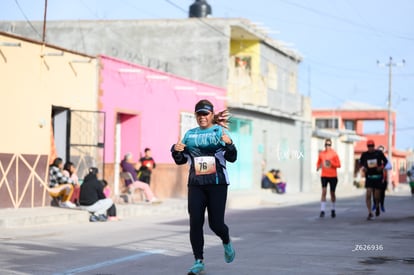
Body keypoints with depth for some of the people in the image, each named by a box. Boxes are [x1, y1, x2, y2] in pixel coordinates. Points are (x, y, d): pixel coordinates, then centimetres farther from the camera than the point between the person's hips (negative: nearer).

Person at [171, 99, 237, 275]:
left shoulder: (220, 132, 1)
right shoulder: (190, 135, 11)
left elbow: (232, 158, -7)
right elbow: (180, 161, 13)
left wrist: (229, 144, -26)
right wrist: (176, 151, -8)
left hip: (217, 184, -3)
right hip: (195, 185, 3)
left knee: (216, 223, -5)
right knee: (195, 223, -4)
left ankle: (226, 242, 29)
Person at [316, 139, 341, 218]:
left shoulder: (334, 154, -1)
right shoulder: (321, 153, 5)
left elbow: (338, 165, -4)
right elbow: (318, 163, 17)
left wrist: (331, 163, -20)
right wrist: (318, 167, -5)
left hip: (333, 176, -1)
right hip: (324, 176, 1)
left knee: (332, 193, 9)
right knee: (324, 192, -12)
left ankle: (333, 210, 25)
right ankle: (322, 210, -14)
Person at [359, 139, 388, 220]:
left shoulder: (379, 153, -1)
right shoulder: (364, 154, 1)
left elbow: (385, 161, 11)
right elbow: (360, 162, 12)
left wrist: (382, 167, -8)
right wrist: (362, 167, -10)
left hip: (378, 176, 0)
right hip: (369, 176, 0)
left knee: (377, 196, 5)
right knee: (368, 194, -14)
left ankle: (377, 206, 39)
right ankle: (370, 213, -10)